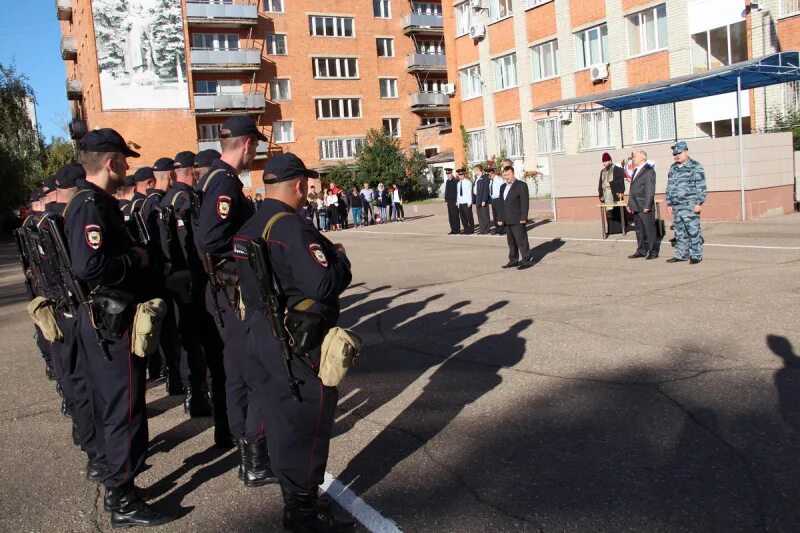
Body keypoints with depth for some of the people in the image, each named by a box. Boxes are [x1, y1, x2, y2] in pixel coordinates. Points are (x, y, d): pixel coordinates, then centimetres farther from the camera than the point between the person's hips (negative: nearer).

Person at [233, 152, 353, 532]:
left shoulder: (249, 228, 7)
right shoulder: (292, 227, -21)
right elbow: (324, 285, -27)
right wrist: (340, 259, -7)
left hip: (261, 333, 9)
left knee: (281, 415, 18)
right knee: (307, 417, 3)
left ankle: (293, 495, 34)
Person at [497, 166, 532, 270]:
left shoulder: (521, 185, -4)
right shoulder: (503, 187, 17)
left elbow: (524, 203, -10)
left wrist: (523, 218, -16)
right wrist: (501, 218, 13)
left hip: (518, 220, -7)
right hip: (507, 221, 7)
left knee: (521, 241, -6)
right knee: (511, 242, 11)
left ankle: (526, 261, -1)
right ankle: (513, 260, 18)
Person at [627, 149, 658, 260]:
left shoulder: (649, 171, -10)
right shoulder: (635, 171, 17)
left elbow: (650, 190, -16)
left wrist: (647, 206, -20)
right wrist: (630, 204, 15)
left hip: (645, 208, -8)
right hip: (636, 207, 8)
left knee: (649, 229, -1)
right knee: (639, 230, 12)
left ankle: (652, 252, 6)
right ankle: (641, 251, 19)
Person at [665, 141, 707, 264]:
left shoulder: (695, 167, -4)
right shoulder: (673, 168, 15)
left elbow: (701, 187, -9)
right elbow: (669, 187, 19)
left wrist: (699, 203, -14)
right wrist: (669, 203, 15)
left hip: (690, 206, -6)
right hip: (676, 206, 6)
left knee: (693, 231, -5)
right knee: (679, 232, 10)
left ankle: (696, 255, 3)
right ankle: (681, 255, 17)